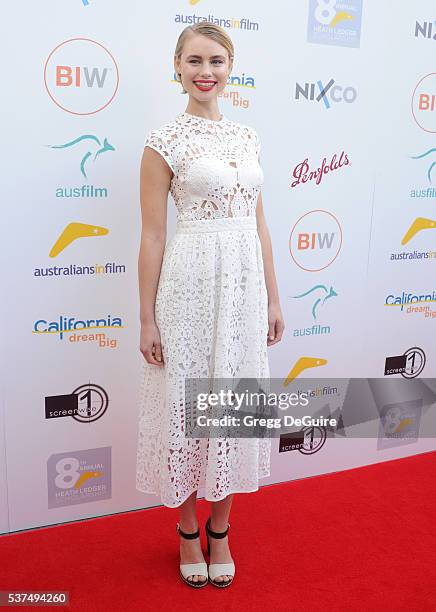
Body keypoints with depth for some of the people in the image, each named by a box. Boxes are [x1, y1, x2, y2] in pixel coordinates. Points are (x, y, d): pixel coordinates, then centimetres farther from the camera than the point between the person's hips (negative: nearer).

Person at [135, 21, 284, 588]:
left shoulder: (248, 136, 11)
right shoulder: (164, 140, -4)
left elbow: (259, 225, 13)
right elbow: (153, 235, -6)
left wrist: (273, 298, 12)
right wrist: (148, 319, -7)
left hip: (245, 285, 5)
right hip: (190, 285, -5)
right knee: (187, 404, 6)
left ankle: (220, 530, 31)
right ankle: (188, 530, 29)